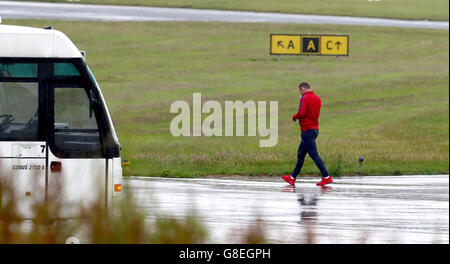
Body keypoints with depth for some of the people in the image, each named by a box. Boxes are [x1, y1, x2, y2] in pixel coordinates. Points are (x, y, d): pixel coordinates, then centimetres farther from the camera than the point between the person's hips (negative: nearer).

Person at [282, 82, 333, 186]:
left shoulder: (305, 98, -13)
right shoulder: (317, 99, 12)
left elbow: (301, 113, -23)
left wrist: (295, 116, -2)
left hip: (307, 130, -9)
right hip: (315, 129, 9)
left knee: (314, 155, -10)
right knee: (300, 154, 16)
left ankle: (326, 177, -16)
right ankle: (292, 178, 23)